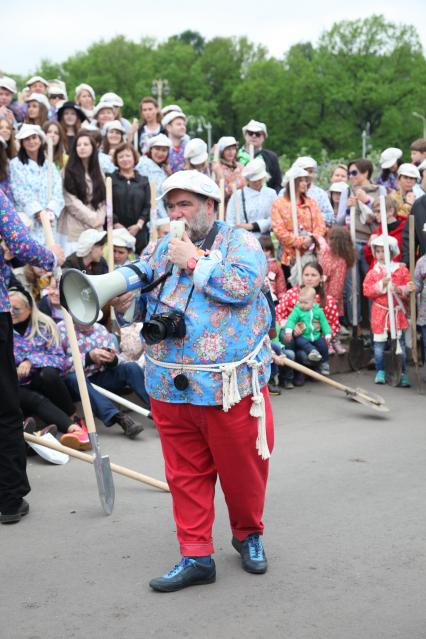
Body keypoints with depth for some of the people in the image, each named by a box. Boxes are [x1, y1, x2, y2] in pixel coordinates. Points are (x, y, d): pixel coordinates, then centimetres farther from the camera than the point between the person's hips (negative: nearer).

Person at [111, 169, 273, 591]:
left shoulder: (240, 241, 1)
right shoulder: (164, 249, 15)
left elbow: (243, 286, -16)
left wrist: (194, 262, -10)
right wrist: (121, 298, -11)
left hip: (230, 386, -4)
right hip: (171, 386, 4)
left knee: (243, 467, 8)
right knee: (185, 474, 8)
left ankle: (248, 534, 34)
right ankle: (195, 556, 19)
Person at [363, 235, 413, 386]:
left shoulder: (402, 269, 2)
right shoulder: (373, 272, 3)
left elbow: (409, 288, 0)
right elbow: (367, 290, -5)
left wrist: (400, 289, -20)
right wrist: (381, 285, -17)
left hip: (398, 312, -1)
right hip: (380, 312, 1)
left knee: (400, 343, 3)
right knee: (379, 344, 4)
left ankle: (403, 373, 10)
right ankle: (380, 372, 17)